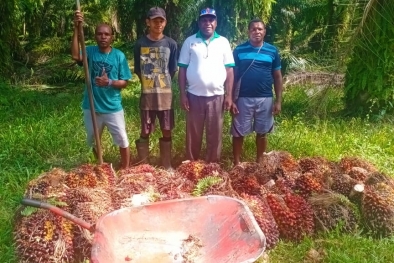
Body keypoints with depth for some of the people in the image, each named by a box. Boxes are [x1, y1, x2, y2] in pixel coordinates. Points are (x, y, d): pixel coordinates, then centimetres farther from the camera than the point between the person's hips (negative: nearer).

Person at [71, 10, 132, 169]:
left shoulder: (119, 56, -6)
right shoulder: (90, 52, -4)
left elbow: (124, 82, -5)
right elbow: (75, 56, -27)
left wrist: (109, 82, -24)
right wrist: (76, 29, -32)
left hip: (113, 107, -2)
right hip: (91, 107, 2)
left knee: (122, 141, 5)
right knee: (94, 142, 18)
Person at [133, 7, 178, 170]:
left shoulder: (171, 44, 0)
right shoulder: (140, 44, -2)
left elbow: (173, 70, 7)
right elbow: (137, 70, 6)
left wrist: (162, 83, 9)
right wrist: (149, 83, 9)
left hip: (165, 95, 1)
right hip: (147, 95, -1)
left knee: (167, 132, 7)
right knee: (145, 133, 6)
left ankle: (167, 167, 21)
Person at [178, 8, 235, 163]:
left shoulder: (223, 42, 5)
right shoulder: (190, 41, 4)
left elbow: (229, 70, 4)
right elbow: (182, 69, 3)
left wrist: (229, 95, -2)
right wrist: (182, 94, -3)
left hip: (217, 96, 1)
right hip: (194, 96, 0)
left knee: (215, 134, 7)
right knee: (193, 134, 8)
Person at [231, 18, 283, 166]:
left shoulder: (272, 51, 3)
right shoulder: (239, 50, -1)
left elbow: (277, 77, 7)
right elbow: (233, 75, 2)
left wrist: (278, 100, 1)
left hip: (265, 99, 2)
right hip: (243, 98, -1)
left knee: (262, 133, 12)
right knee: (238, 133, 4)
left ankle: (259, 162, 29)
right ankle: (236, 163, 19)